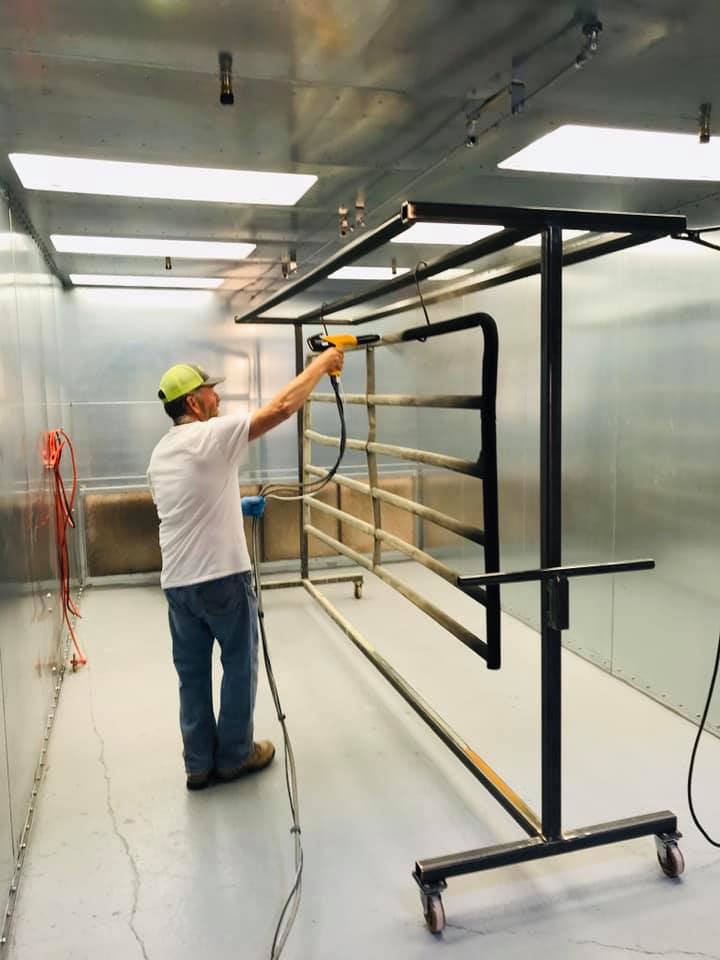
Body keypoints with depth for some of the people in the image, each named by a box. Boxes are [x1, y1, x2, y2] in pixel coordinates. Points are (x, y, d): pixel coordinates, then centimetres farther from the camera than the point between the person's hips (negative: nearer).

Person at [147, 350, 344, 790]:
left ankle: (199, 763, 26)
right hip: (222, 577, -7)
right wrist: (323, 362, -7)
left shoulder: (160, 454, 12)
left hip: (177, 581, 7)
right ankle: (234, 756, 24)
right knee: (240, 665, 11)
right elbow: (282, 406, -17)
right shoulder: (212, 435, -13)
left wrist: (237, 506, 27)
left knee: (193, 673, 15)